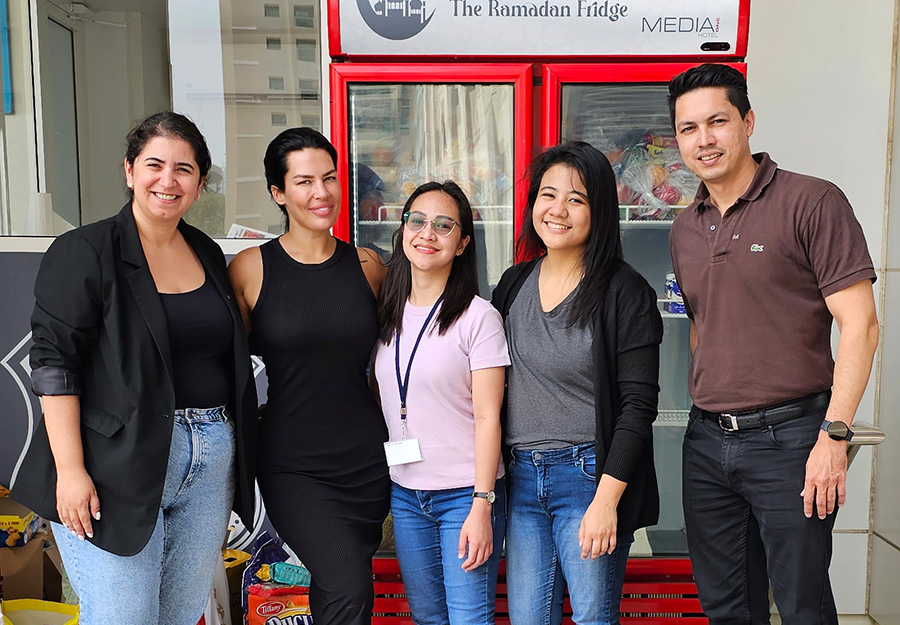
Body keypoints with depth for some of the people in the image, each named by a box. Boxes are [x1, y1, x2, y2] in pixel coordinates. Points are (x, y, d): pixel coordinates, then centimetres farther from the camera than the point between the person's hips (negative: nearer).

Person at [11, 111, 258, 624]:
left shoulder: (209, 255, 12)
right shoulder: (84, 253, -6)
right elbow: (55, 366, -10)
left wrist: (232, 465, 17)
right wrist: (70, 468, -17)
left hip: (211, 464, 6)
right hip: (119, 469, -5)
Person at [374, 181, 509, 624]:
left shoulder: (478, 317, -10)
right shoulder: (389, 313, 6)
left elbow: (487, 417, -12)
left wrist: (481, 506, -16)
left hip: (464, 493, -5)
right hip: (404, 493, 5)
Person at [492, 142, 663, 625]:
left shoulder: (625, 293, -8)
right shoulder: (513, 285, 8)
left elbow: (638, 404, -10)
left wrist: (606, 499, -16)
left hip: (589, 475, -4)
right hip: (520, 476, 5)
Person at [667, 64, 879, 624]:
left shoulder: (812, 203, -8)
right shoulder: (685, 230, 11)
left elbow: (860, 324, -12)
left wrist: (834, 434, -17)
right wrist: (703, 406, 14)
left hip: (788, 437, -5)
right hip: (706, 442, 6)